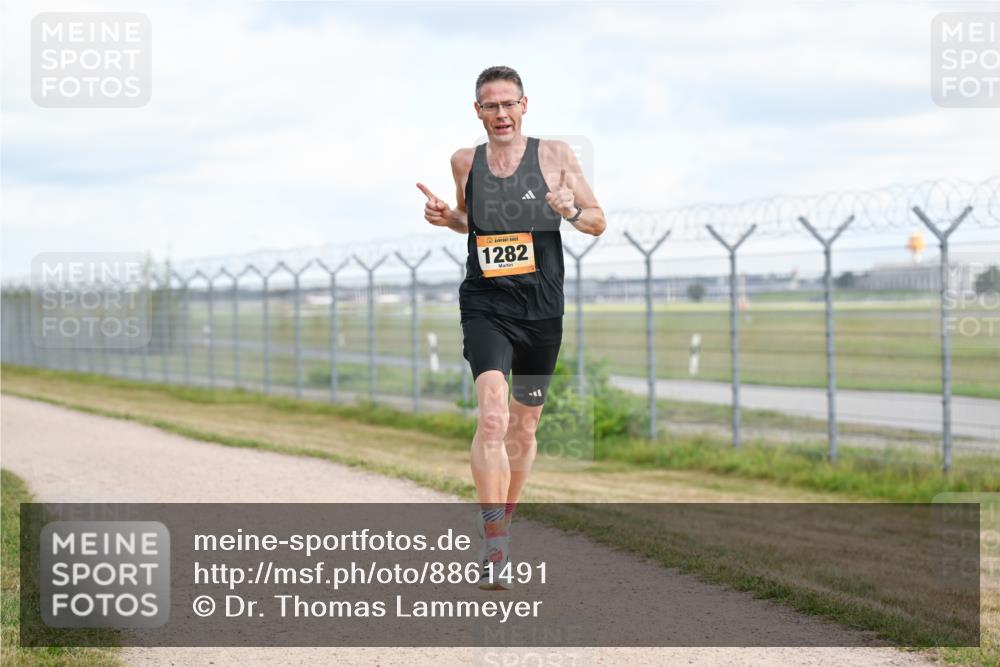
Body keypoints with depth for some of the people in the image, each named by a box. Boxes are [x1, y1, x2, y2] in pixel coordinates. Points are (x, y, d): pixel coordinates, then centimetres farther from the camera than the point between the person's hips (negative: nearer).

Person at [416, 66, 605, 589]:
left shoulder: (555, 155, -1)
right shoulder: (465, 162, 4)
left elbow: (599, 223, 3)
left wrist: (571, 211, -18)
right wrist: (446, 217, 2)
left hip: (541, 310, 1)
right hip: (485, 308, -1)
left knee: (523, 429, 13)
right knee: (491, 418, -21)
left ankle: (504, 521, 37)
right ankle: (494, 547, -22)